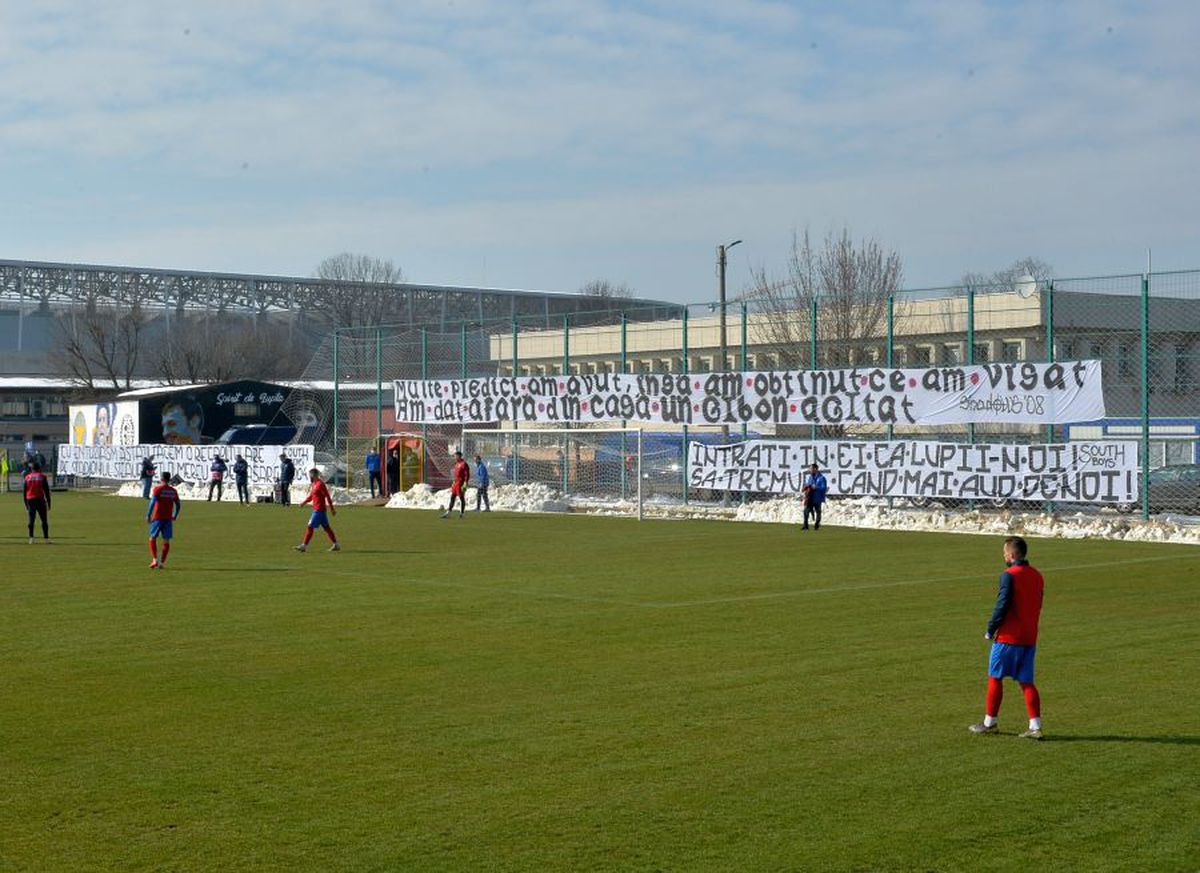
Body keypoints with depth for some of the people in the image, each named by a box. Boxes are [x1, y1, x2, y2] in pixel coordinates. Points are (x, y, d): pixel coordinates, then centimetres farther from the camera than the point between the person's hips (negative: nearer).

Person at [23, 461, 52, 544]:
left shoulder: (27, 477, 7)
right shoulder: (42, 476, 1)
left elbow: (25, 491, 9)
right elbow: (46, 491, -2)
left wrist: (26, 504, 15)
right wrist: (48, 503, 3)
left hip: (30, 500, 2)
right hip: (40, 500, -2)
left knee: (31, 520, 3)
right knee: (44, 520, 3)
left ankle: (31, 538, -5)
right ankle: (46, 538, 0)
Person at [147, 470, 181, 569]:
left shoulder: (157, 489, -6)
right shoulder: (173, 491, 7)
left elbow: (152, 502, -16)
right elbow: (178, 505, 11)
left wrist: (148, 515, -11)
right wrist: (175, 516, 23)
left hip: (157, 518, -3)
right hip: (168, 519, 3)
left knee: (153, 538, 8)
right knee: (166, 540, 6)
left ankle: (155, 560, -5)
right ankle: (162, 562, 3)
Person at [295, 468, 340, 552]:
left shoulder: (320, 484, -16)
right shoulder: (314, 484, 13)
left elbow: (328, 496, -16)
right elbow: (311, 496, 23)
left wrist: (332, 508, -15)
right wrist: (303, 502, 8)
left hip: (319, 510, -10)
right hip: (316, 509, 10)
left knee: (310, 527, -6)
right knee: (326, 527, 11)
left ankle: (304, 546, -2)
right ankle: (336, 545, 15)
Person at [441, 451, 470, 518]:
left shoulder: (464, 464, -12)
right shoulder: (457, 464, 16)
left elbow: (467, 475, -16)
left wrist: (465, 484, -20)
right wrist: (453, 483, 22)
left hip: (460, 484, -9)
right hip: (455, 483, 9)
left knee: (461, 498, -2)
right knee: (452, 497, 7)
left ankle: (462, 513, 4)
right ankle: (448, 512, 8)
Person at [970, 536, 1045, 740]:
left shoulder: (1009, 575, -13)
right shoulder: (1037, 576, 10)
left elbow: (1002, 606, -16)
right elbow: (1037, 606, 16)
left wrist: (990, 630, -5)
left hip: (1008, 637, -7)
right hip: (1030, 638, 7)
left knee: (995, 677, 6)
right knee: (1026, 681, 8)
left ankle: (989, 723, 12)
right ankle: (1035, 726, -1)